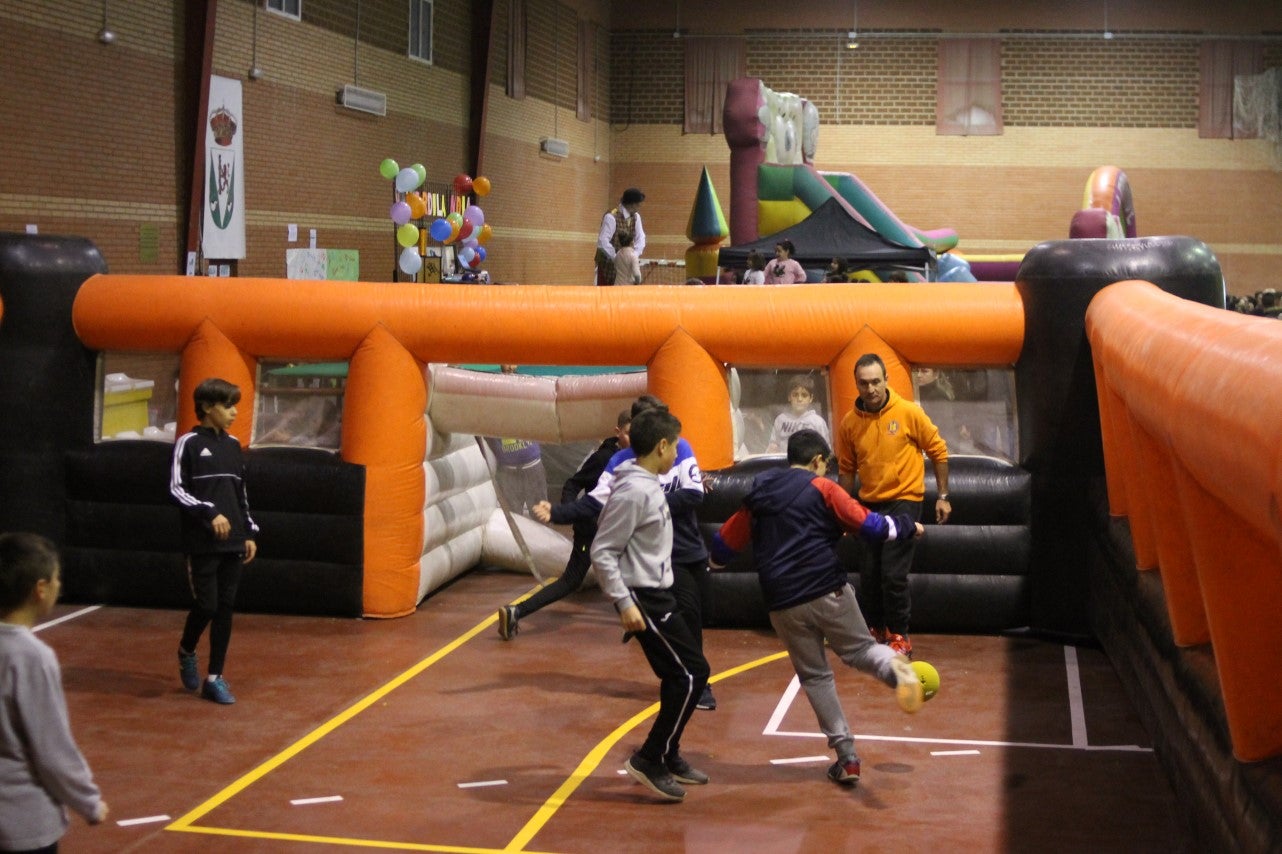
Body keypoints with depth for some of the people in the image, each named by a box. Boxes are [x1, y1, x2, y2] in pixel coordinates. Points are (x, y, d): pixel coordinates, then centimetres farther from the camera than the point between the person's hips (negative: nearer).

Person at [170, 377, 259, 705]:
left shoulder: (233, 445, 13)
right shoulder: (189, 443, -4)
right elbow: (176, 489, -10)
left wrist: (249, 533, 13)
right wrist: (210, 513, -20)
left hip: (232, 543, 5)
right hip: (202, 543, -5)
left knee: (226, 608, 4)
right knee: (206, 605, -5)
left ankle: (215, 678, 12)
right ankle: (186, 652, 25)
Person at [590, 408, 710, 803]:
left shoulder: (648, 485, 9)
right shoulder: (634, 491, -20)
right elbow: (602, 552, -21)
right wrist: (625, 603, -23)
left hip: (657, 594, 10)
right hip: (644, 598, -10)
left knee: (680, 675, 15)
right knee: (692, 672, -8)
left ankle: (668, 757, 27)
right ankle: (649, 759, -1)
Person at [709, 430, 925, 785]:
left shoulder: (758, 493, 13)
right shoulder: (822, 489, 1)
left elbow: (725, 543, 20)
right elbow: (871, 526, -6)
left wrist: (714, 561, 42)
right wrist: (908, 526, 12)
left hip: (783, 604, 3)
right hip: (828, 592, -3)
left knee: (815, 676, 13)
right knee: (860, 650, 13)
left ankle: (846, 757, 8)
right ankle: (895, 666, -23)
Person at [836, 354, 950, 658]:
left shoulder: (909, 413, -12)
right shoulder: (849, 423, -3)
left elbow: (938, 452, -2)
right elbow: (846, 470, 8)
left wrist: (943, 497, -1)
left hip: (903, 501, -4)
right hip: (869, 504, 4)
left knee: (893, 574, -9)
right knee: (868, 575, 8)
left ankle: (900, 635, 8)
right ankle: (878, 630, 29)